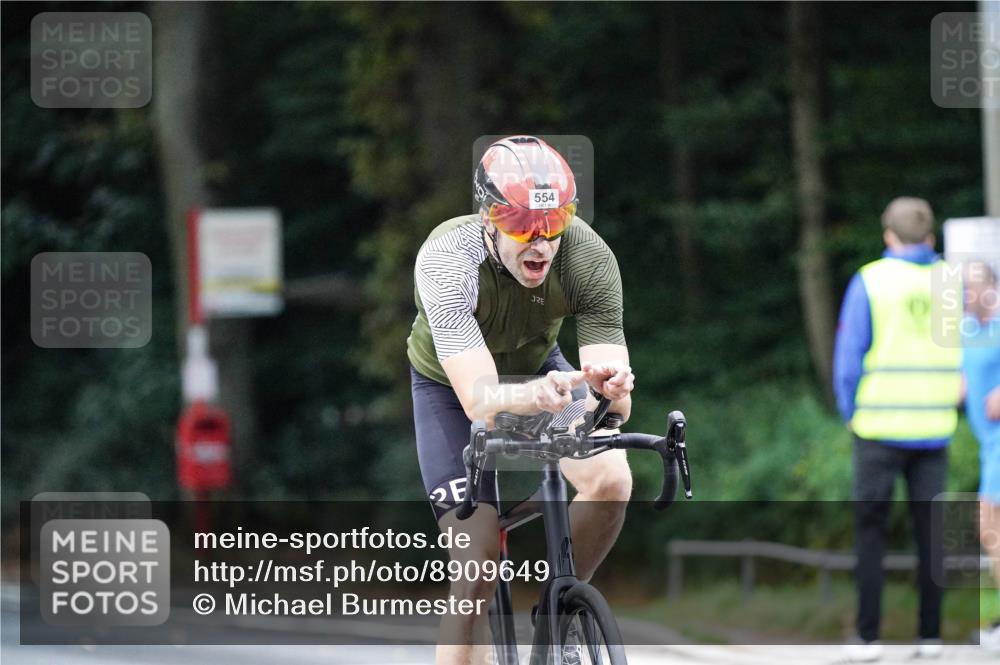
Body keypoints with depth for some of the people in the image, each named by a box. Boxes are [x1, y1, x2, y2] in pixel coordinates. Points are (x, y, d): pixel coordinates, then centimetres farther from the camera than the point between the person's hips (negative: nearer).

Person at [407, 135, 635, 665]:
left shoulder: (589, 258, -32)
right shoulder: (446, 260, -38)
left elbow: (615, 408, -33)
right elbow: (478, 398, -48)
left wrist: (611, 388, -57)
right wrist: (529, 397, -69)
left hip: (538, 367, 2)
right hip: (451, 384, -2)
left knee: (611, 481, -24)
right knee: (478, 567, -15)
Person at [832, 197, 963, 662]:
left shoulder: (870, 281, -6)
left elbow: (848, 357, -6)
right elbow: (966, 357, 6)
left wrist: (850, 413, 7)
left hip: (880, 427, -3)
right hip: (934, 428, 3)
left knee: (870, 533, 4)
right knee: (929, 532, 8)